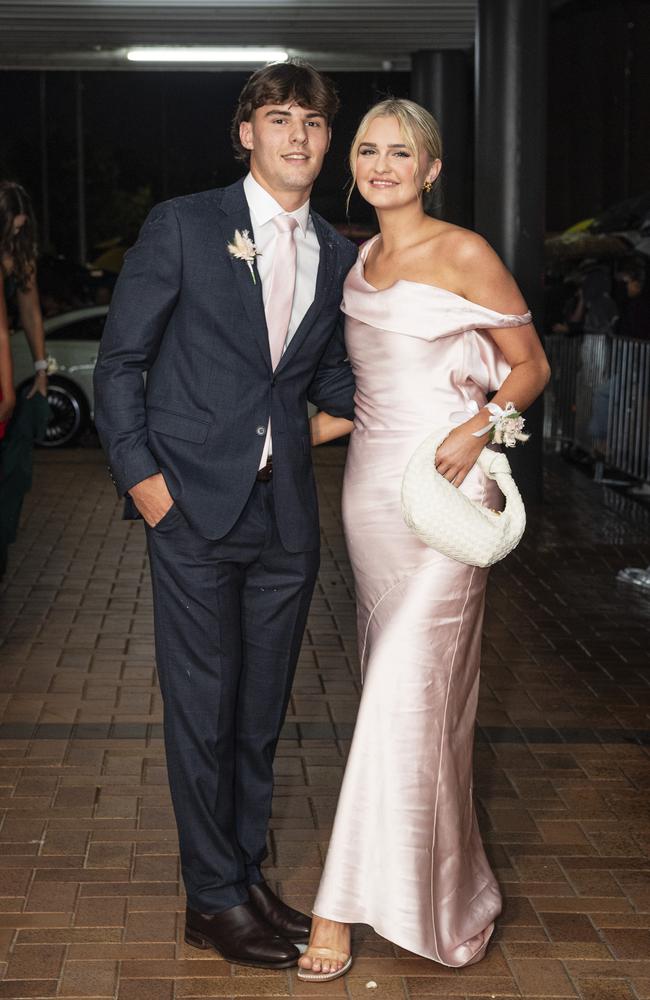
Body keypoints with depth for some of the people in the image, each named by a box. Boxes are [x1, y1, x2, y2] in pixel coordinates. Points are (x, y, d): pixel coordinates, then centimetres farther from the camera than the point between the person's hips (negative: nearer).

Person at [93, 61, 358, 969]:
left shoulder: (338, 256, 10)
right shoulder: (183, 227, -3)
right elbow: (120, 362, -2)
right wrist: (142, 478, -9)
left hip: (287, 518, 5)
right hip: (195, 511, -4)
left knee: (262, 711, 14)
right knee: (203, 711, 2)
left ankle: (247, 874, 29)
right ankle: (215, 900, 16)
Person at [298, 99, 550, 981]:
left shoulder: (464, 255, -8)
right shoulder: (359, 263, 13)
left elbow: (529, 365, -3)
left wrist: (477, 427, -19)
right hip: (369, 483, 7)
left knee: (408, 692, -7)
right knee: (398, 683, 11)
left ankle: (346, 906, 0)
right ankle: (444, 880, 26)